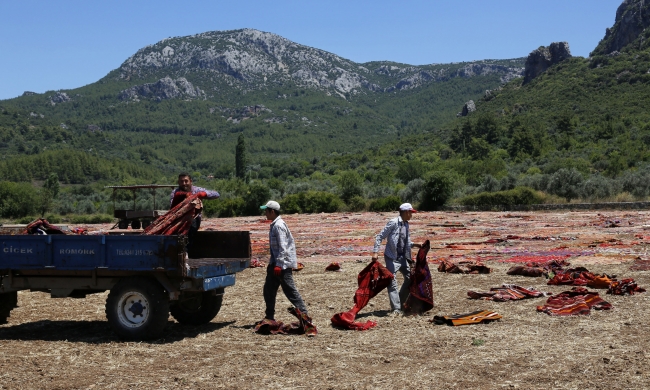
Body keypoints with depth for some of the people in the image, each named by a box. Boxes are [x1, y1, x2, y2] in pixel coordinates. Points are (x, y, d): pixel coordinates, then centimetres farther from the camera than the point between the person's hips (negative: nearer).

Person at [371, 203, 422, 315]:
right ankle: (396, 308, -3)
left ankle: (401, 302, 27)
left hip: (402, 257, 8)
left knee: (409, 277, 13)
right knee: (392, 282, -6)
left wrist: (414, 245, 7)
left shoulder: (406, 224, 10)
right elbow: (380, 237, -13)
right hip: (392, 257, -8)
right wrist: (375, 252, -19)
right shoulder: (393, 223, -14)